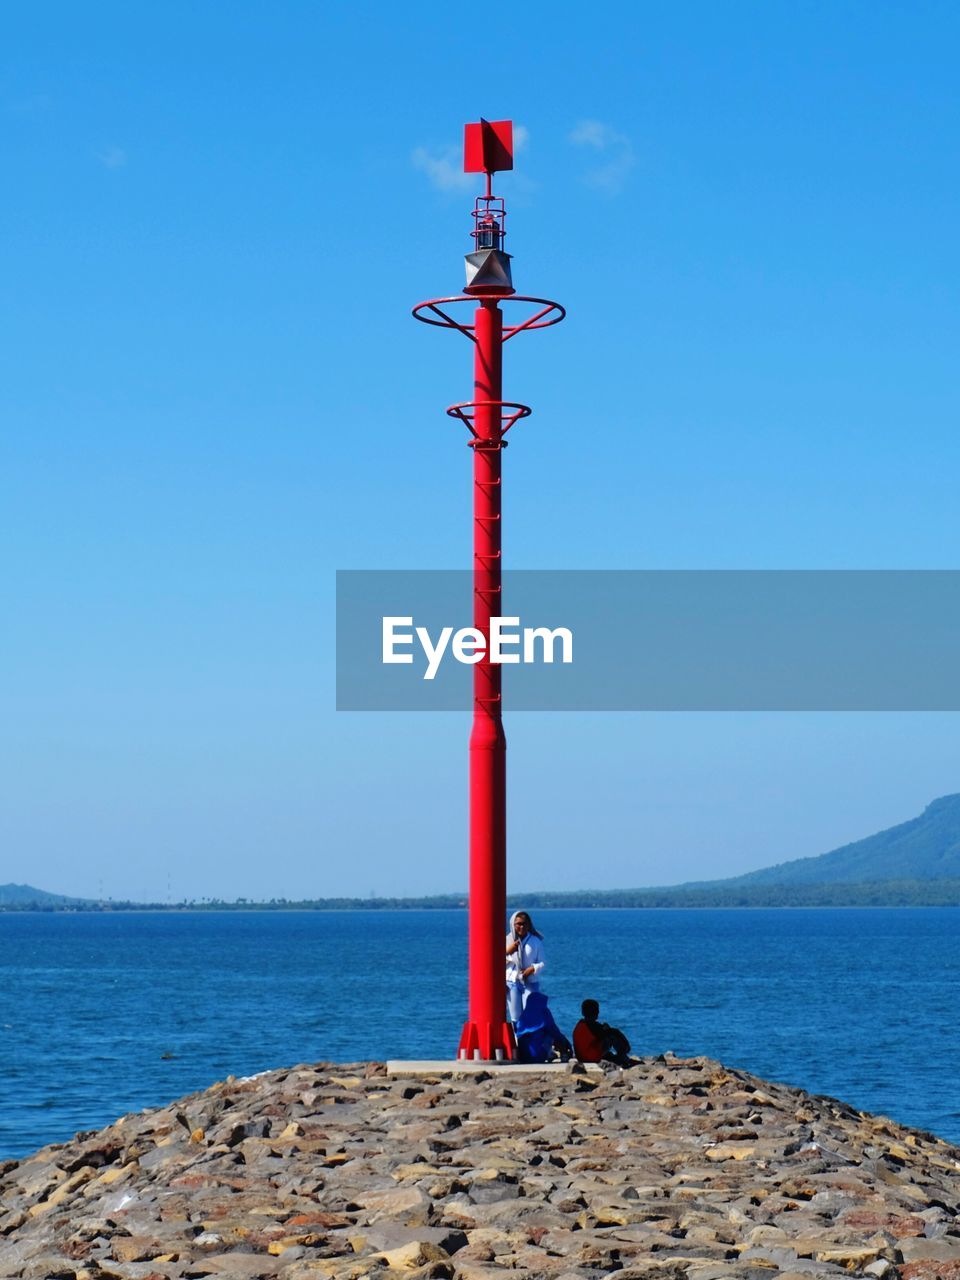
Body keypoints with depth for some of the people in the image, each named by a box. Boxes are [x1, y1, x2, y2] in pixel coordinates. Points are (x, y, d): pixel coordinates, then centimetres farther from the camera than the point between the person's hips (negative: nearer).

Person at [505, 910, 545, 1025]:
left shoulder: (536, 941, 0)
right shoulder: (508, 941, 3)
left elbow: (542, 963, 2)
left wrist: (533, 969, -17)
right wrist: (507, 952, -16)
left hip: (530, 983, -1)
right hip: (512, 982, 1)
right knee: (515, 1018, 0)